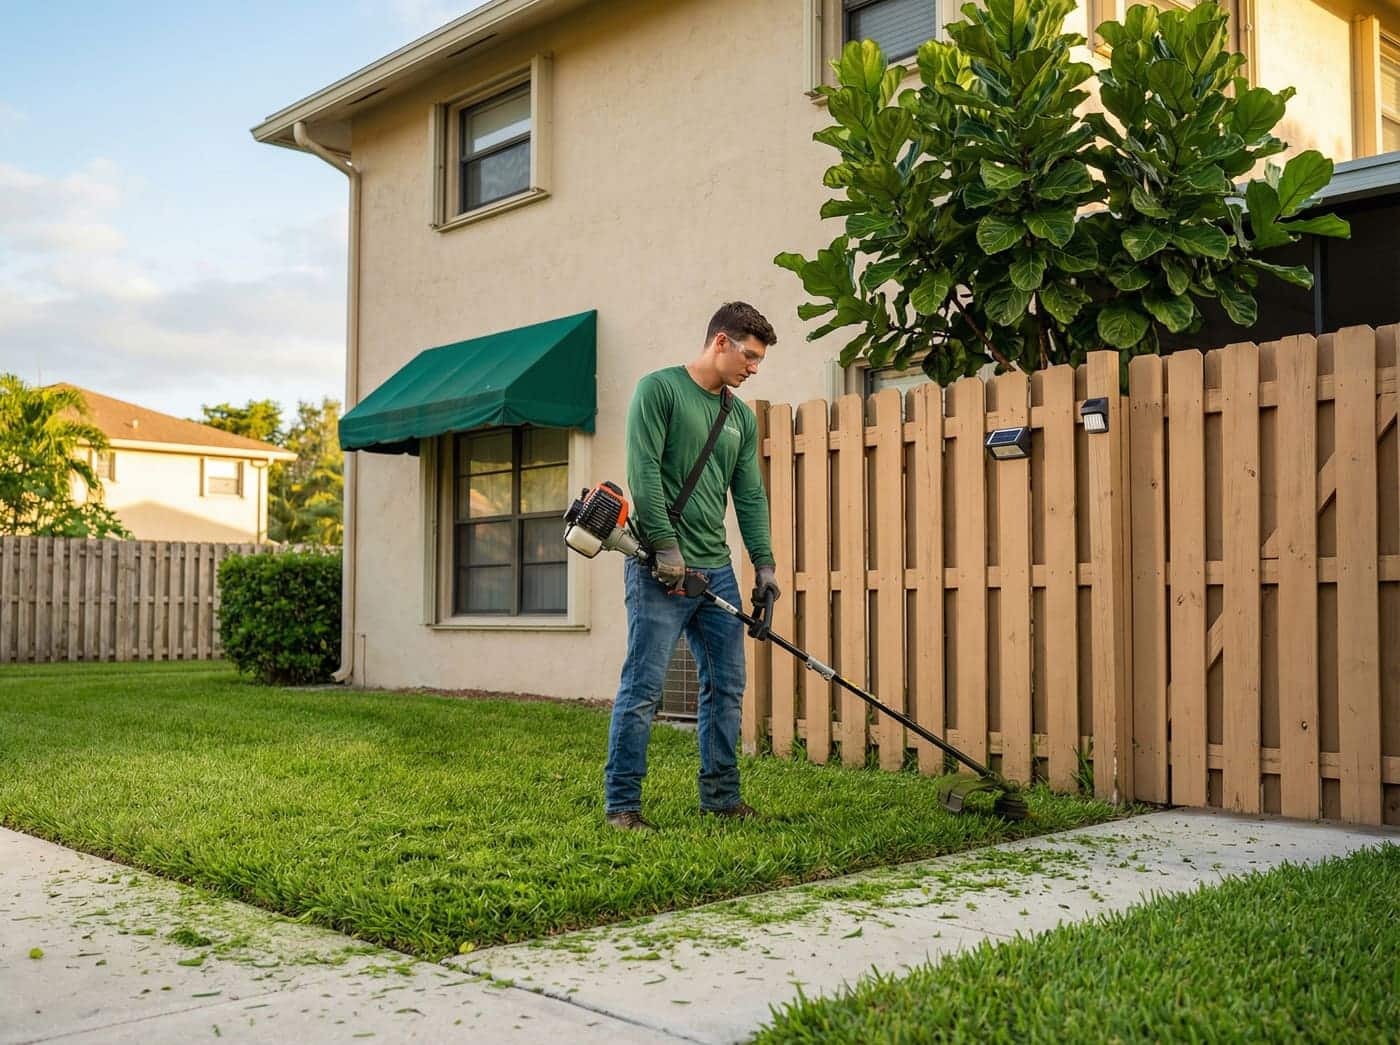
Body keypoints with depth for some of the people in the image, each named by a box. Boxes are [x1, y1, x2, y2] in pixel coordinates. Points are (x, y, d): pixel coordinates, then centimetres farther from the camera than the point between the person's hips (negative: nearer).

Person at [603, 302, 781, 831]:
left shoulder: (741, 416, 16)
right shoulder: (659, 388, -4)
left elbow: (750, 495, 15)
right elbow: (644, 472, -13)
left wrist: (763, 563, 7)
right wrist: (665, 546, -17)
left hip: (717, 570, 7)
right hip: (661, 569, -7)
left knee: (726, 688, 10)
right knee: (643, 688, -5)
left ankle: (720, 796, 22)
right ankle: (621, 802, 4)